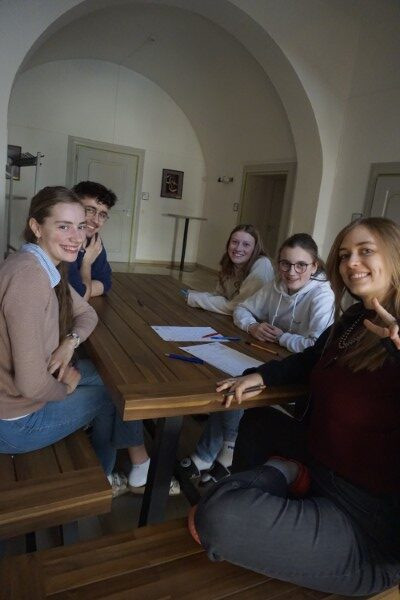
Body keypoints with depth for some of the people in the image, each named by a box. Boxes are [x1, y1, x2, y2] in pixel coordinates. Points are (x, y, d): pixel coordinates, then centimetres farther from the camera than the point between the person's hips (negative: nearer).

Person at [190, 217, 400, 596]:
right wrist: (260, 375, 2)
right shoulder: (352, 321, 6)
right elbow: (310, 361, 20)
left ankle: (282, 475, 1)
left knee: (217, 515, -26)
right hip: (320, 465, 9)